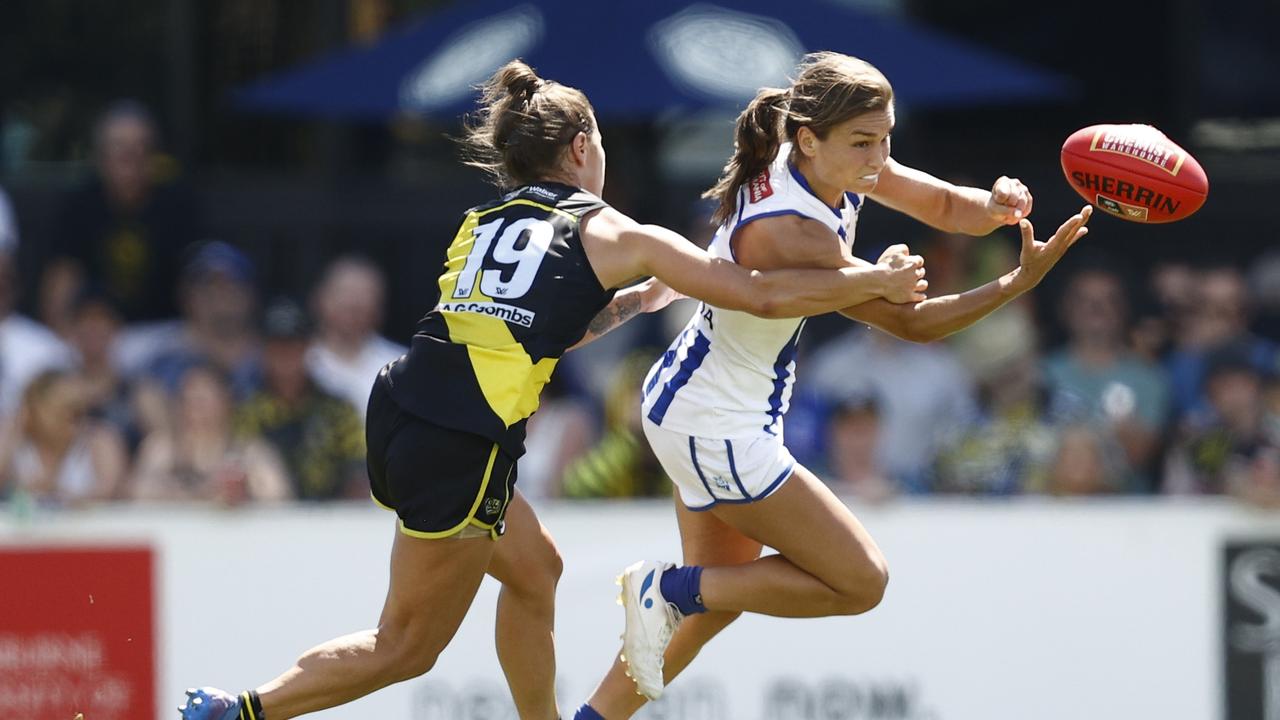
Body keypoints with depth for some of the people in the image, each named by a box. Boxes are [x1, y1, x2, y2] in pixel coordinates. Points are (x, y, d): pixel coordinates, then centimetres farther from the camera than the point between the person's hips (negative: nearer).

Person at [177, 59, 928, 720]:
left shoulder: (485, 223, 19)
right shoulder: (615, 236, 2)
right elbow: (764, 295, 2)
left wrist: (640, 298, 34)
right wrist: (879, 280, 11)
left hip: (400, 414, 7)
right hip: (460, 450, -7)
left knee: (534, 567, 25)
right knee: (408, 646, 4)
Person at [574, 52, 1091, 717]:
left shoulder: (826, 165, -6)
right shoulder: (791, 235, -32)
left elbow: (946, 206, 1)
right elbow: (910, 322, -24)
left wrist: (993, 206, -21)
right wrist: (1019, 283, -27)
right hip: (718, 431, -10)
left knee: (715, 598, 21)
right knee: (860, 581, -2)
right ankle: (668, 589, 0)